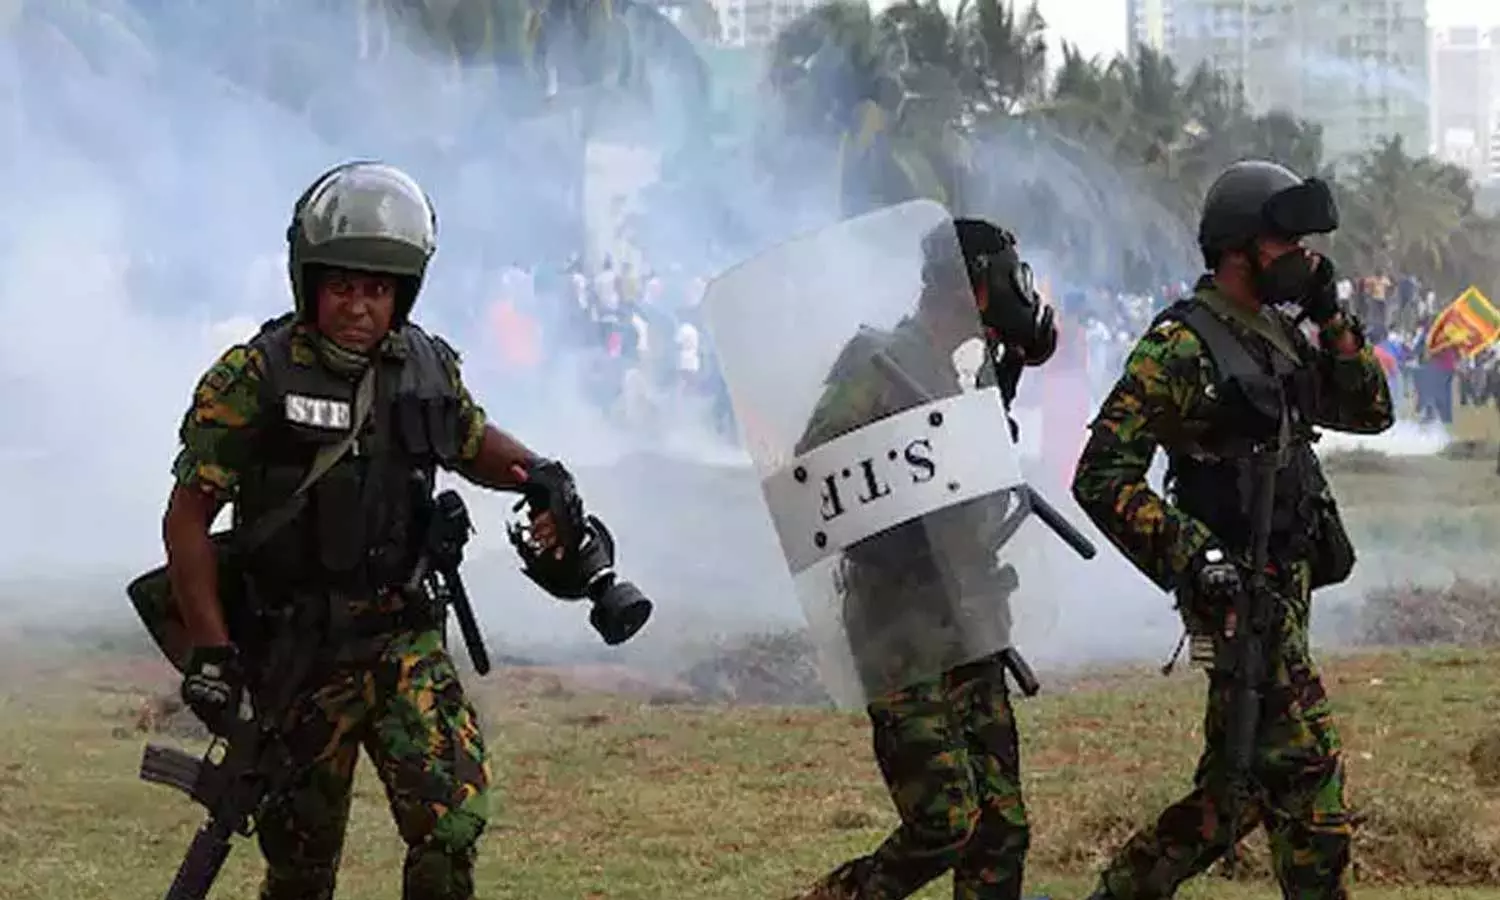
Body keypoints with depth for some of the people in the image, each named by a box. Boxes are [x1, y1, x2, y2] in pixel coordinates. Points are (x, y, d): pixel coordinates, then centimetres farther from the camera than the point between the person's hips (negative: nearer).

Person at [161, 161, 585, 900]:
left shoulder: (428, 368, 1)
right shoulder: (252, 379, -11)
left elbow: (474, 446, 23)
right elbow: (187, 519, -9)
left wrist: (538, 475, 1)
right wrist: (210, 652, -16)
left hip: (404, 638, 3)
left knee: (453, 816, -16)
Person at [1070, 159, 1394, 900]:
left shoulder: (1281, 335, 13)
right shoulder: (1180, 346, -13)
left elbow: (1369, 412, 14)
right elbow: (1102, 477, -15)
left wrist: (1330, 315, 3)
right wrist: (1192, 554, -23)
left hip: (1287, 583, 9)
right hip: (1237, 589, -9)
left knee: (1236, 786, 13)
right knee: (1307, 768, -10)